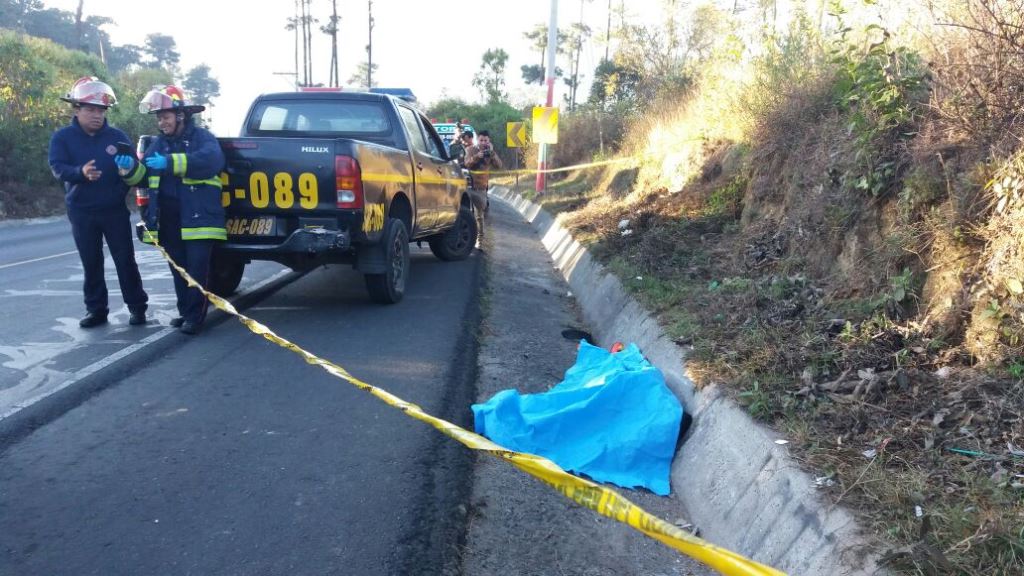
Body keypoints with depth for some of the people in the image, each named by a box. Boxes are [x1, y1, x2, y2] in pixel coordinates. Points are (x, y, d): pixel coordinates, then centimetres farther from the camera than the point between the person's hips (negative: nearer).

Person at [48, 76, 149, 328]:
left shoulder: (117, 136, 2)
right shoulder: (62, 137, 0)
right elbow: (58, 168, -12)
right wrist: (81, 172, -33)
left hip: (115, 210, 0)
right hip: (81, 212, 1)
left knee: (125, 260, 2)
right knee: (91, 263, 8)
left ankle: (137, 307, 10)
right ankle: (96, 309, 17)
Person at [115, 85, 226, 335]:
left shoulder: (202, 137, -1)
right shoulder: (159, 143, 17)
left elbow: (212, 160, -23)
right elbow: (144, 175, 15)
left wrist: (170, 162, -26)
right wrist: (131, 167, -9)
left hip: (198, 216, -6)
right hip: (168, 219, 6)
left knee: (197, 269, -7)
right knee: (179, 269, 12)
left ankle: (195, 316, -1)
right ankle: (185, 311, 22)